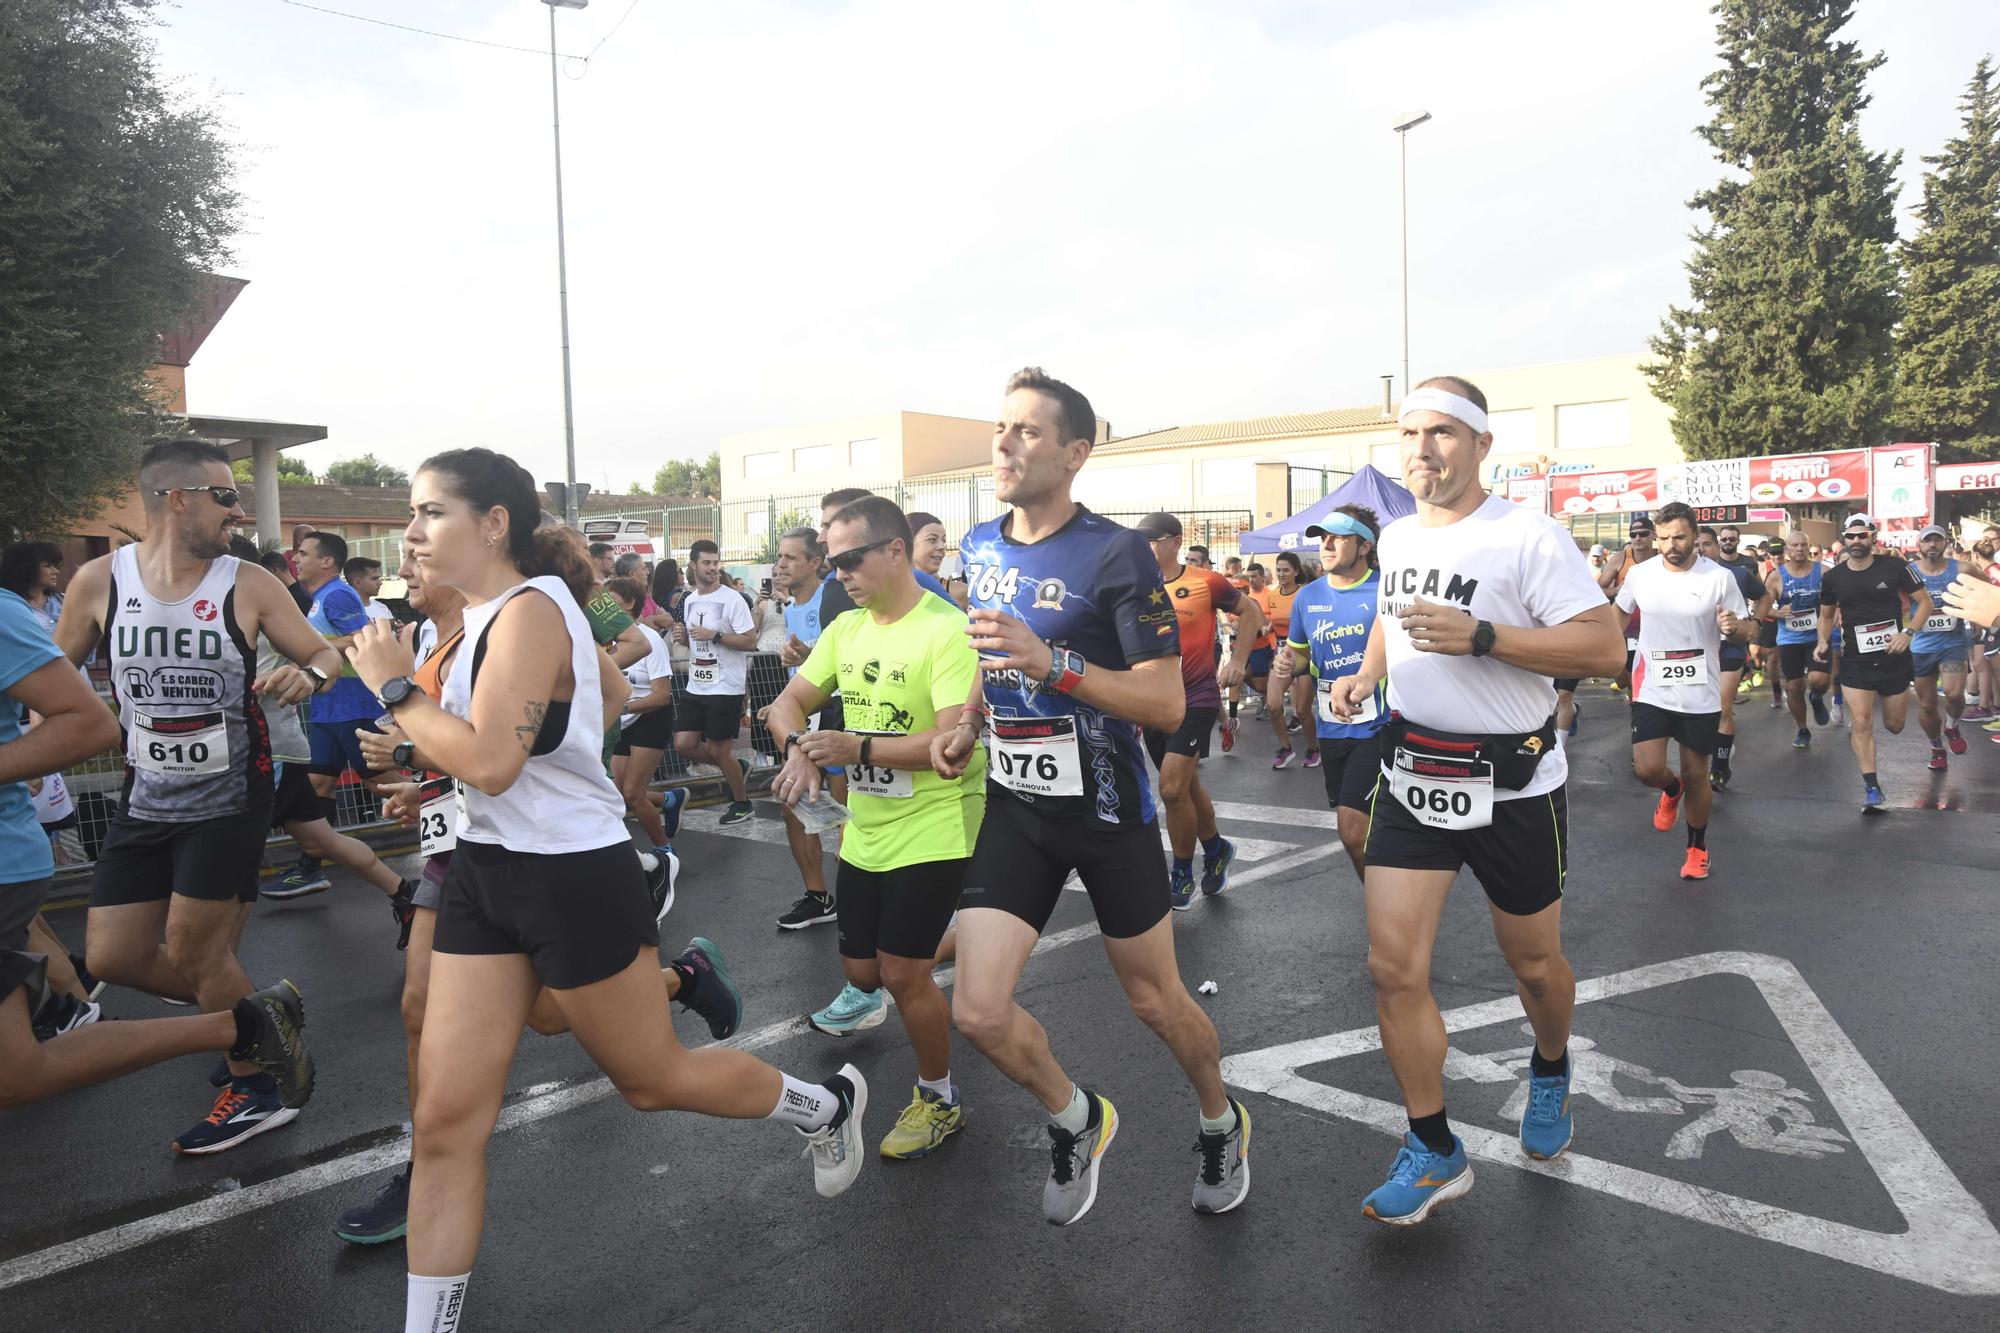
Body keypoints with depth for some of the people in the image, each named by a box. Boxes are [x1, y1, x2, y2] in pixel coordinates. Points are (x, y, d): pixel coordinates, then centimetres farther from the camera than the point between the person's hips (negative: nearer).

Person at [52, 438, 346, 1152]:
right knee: (112, 957, 6)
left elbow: (326, 654, -2)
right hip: (145, 800, 4)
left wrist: (307, 676, -25)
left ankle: (260, 1088, 20)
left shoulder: (249, 585, -10)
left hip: (229, 800, -4)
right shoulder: (99, 581, -4)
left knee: (194, 951, 0)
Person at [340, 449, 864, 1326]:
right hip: (485, 873, 9)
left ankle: (826, 1105, 37)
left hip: (573, 880, -8)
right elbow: (613, 693, 22)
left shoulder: (527, 611, -19)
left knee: (653, 1078, 11)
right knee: (445, 1120, 5)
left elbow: (489, 762, -30)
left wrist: (395, 687, -17)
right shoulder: (491, 613, 9)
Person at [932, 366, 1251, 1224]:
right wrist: (968, 725, 4)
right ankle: (1076, 1119, 27)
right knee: (978, 1011, -5)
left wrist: (1054, 664, -31)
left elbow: (1168, 704, -19)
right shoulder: (978, 548, 5)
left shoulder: (1116, 555, -15)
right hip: (1015, 806, 5)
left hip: (1108, 808, -4)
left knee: (1153, 999, 12)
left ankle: (1221, 1124, 44)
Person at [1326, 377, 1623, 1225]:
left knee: (1533, 964, 16)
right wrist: (1365, 676, 8)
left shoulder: (1527, 536, -14)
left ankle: (1550, 1073, 50)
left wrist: (1479, 635, -29)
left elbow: (1604, 648, -20)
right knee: (1393, 966, -3)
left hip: (1511, 787, -4)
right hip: (1411, 778, 5)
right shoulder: (1395, 539, 7)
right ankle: (1434, 1153, 13)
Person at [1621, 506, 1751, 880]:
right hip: (1652, 691, 1)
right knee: (1647, 769, -12)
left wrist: (1734, 626, -24)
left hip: (1701, 695, -1)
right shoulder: (1640, 575, -3)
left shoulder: (1721, 577, -8)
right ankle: (1671, 790, 27)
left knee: (1696, 777, 8)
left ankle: (1697, 848, 30)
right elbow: (1619, 613, 16)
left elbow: (1745, 631, -1)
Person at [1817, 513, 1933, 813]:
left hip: (1895, 657, 0)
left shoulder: (1894, 567, -8)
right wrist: (1823, 642, -4)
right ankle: (1871, 788, 1)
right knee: (1862, 723, -7)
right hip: (1856, 661, 0)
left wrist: (1907, 632, -16)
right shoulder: (1832, 577, -2)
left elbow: (1925, 602, -1)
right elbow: (1826, 615, 13)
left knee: (1894, 726, 11)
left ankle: (1856, 724, 45)